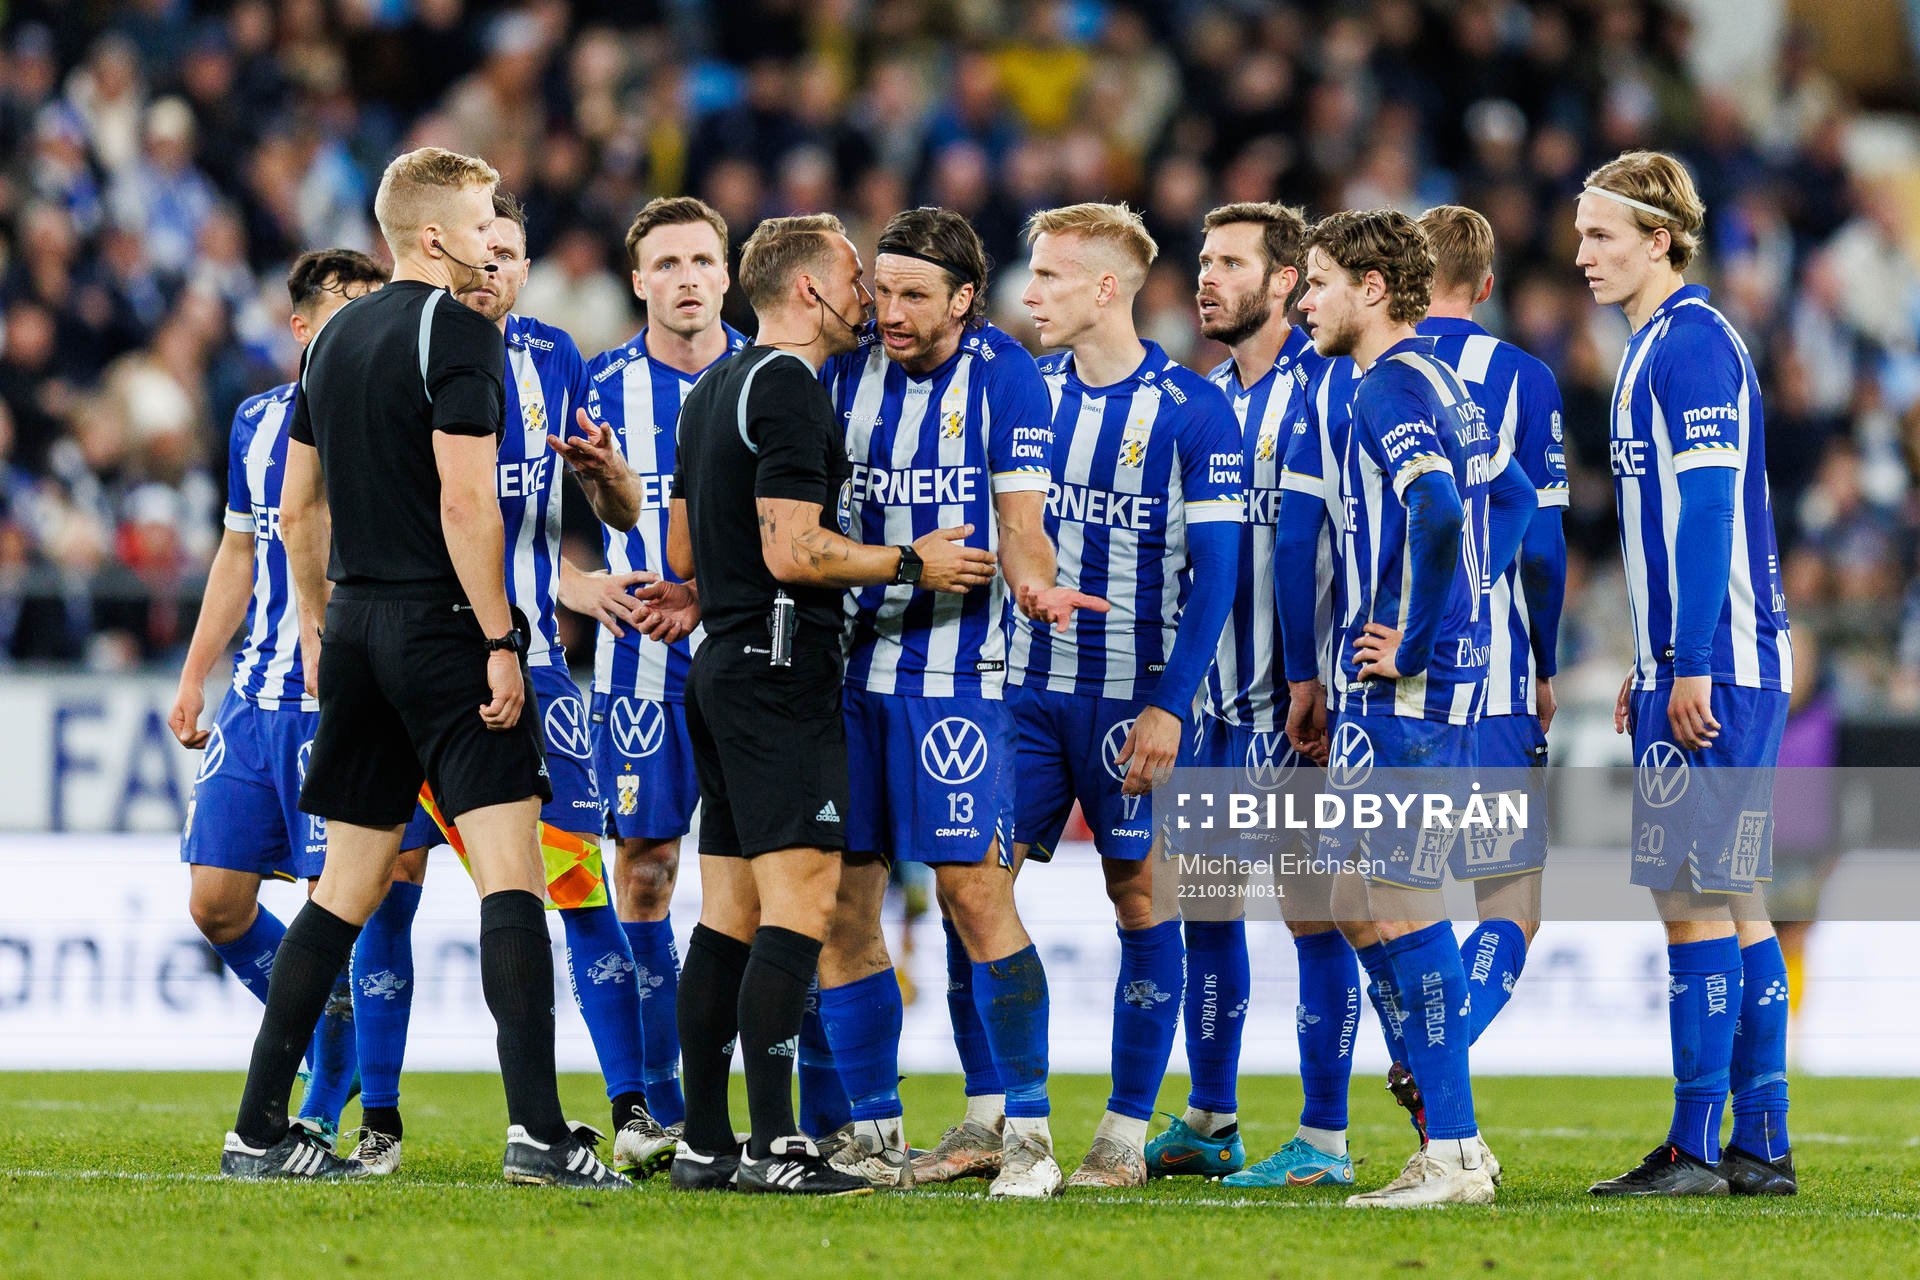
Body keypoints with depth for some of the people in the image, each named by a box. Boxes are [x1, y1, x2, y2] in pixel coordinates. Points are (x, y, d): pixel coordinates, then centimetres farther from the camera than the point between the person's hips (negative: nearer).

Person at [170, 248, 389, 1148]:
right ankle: (331, 1042, 23)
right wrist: (194, 676, 20)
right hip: (256, 697, 5)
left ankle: (322, 1112, 6)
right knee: (216, 901, 2)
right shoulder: (258, 422, 11)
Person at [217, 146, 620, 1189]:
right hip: (443, 629, -8)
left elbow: (298, 505, 19)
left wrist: (318, 628, 27)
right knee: (510, 870, -11)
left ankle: (259, 1130, 12)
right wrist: (500, 642, -16)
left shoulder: (336, 338, 15)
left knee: (348, 886, 13)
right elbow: (465, 501, -18)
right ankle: (536, 1131, -21)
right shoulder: (454, 332, -10)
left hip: (357, 628, 8)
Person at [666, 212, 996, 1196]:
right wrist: (912, 563, -9)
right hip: (781, 669, -10)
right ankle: (775, 1145, -19)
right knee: (799, 896, -13)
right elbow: (794, 551, -20)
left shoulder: (715, 392, 18)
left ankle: (704, 1144, 7)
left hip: (720, 665, 10)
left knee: (730, 913, 9)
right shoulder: (789, 390, -13)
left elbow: (682, 554, 24)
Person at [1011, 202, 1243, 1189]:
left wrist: (1169, 705, -14)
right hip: (1028, 689, 4)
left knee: (1142, 898, 1)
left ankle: (1126, 1134, 7)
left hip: (1132, 697, -4)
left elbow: (1213, 573, -8)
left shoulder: (1190, 411, -7)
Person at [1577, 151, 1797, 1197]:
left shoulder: (1690, 344, -13)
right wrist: (1650, 668, 23)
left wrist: (1691, 668, -21)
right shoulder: (1655, 346, 18)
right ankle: (1761, 1148, 13)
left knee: (1696, 901, -8)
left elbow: (1709, 512, -19)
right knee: (1731, 904, 10)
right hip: (1695, 669, 10)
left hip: (1715, 669, -10)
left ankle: (1696, 1149, -7)